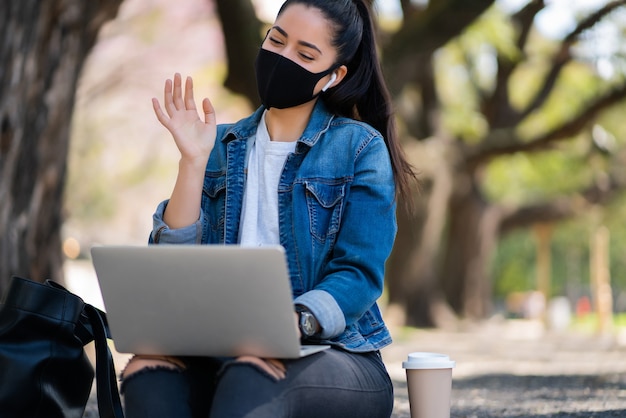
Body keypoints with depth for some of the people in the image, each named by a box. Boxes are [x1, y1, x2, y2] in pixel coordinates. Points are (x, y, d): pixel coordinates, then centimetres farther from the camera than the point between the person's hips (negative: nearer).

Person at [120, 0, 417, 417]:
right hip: (225, 352, 4)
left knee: (252, 376, -38)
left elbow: (359, 276, -7)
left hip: (330, 355, -4)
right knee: (148, 374, -29)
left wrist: (292, 322, -26)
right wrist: (193, 161, -6)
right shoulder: (224, 146, 13)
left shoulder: (360, 147, 2)